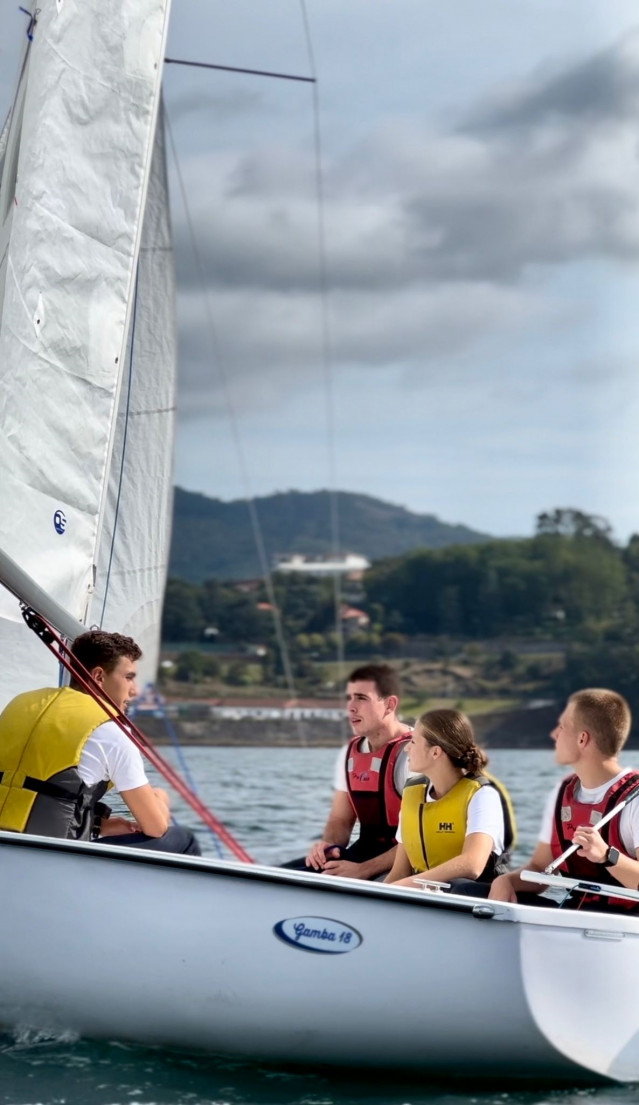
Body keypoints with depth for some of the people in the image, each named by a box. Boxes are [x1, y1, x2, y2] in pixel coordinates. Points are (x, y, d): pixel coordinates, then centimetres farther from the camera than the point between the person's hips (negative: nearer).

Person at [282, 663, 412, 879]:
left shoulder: (410, 754, -15)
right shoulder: (350, 753, 12)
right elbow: (340, 820, 17)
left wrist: (363, 871, -26)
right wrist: (327, 846, -7)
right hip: (364, 853, 8)